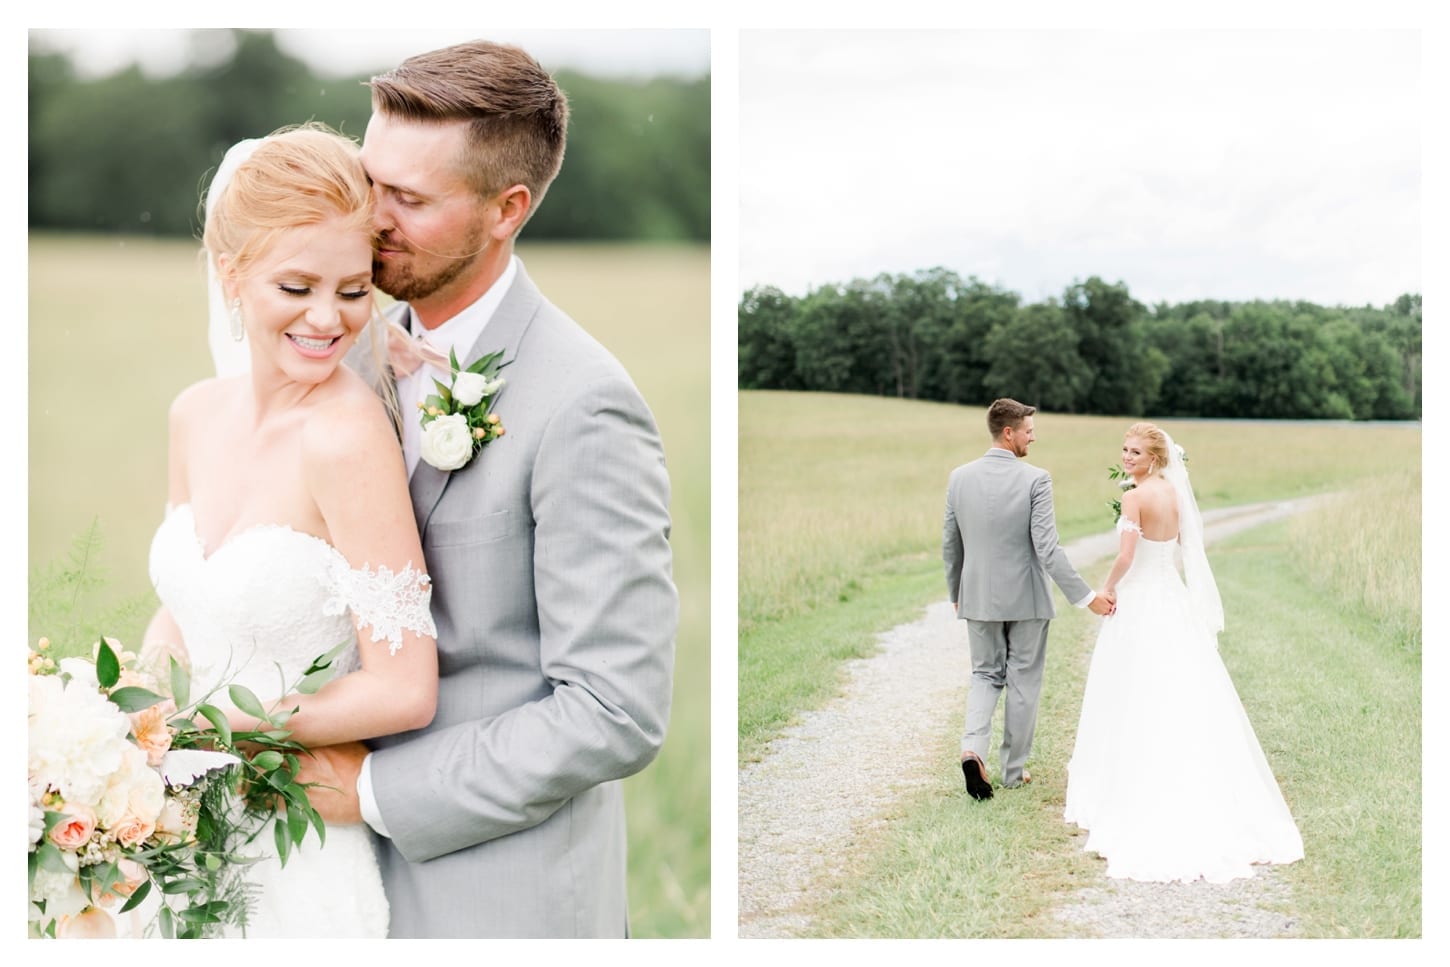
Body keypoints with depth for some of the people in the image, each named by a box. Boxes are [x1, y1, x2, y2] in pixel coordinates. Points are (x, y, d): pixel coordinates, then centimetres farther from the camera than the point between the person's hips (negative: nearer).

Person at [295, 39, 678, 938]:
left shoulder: (582, 408, -22)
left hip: (504, 891, -6)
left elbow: (618, 714, -22)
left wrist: (378, 787, -17)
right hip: (378, 848, 6)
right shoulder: (373, 343, 1)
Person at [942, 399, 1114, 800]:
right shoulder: (1035, 479, -15)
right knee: (1023, 681, 11)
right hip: (1025, 598, -3)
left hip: (978, 597, 3)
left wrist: (955, 593, 20)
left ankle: (973, 748, -8)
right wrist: (1086, 597, -15)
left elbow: (950, 545, 5)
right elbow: (1047, 549, -20)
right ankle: (1013, 769, 20)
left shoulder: (959, 477, -2)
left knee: (985, 675, 16)